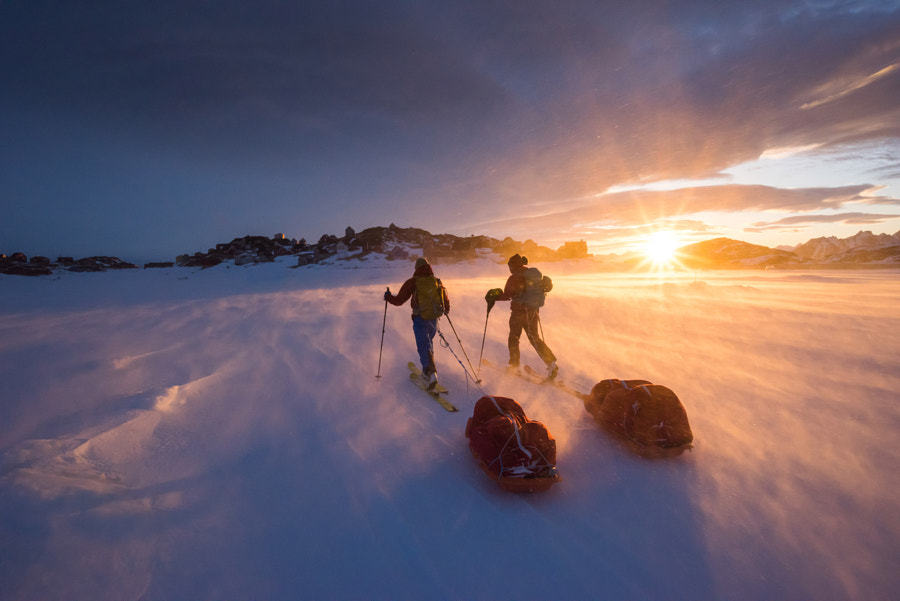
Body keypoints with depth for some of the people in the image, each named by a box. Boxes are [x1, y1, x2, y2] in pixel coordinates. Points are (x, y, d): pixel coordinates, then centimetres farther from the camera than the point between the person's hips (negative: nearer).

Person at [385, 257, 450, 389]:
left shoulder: (413, 282, -6)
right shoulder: (437, 282, 5)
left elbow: (399, 300, -4)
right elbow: (446, 300, 15)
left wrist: (388, 296, 16)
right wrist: (446, 310, 37)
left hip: (420, 320, -4)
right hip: (434, 319, 5)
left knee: (423, 346, -3)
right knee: (429, 342, 24)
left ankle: (431, 372, -17)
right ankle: (428, 368, 33)